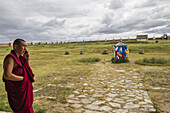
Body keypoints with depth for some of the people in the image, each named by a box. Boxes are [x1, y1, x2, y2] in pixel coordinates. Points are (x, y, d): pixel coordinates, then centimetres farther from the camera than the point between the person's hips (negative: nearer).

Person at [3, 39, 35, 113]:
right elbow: (7, 75, -29)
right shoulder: (11, 58, -18)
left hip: (24, 89, 9)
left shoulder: (20, 57, 8)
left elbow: (27, 71, 16)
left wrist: (27, 59, 1)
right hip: (17, 91, -9)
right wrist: (23, 78, -19)